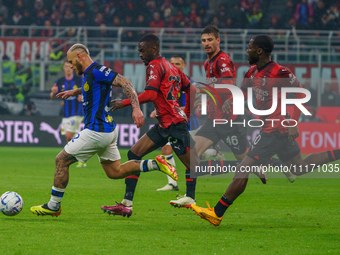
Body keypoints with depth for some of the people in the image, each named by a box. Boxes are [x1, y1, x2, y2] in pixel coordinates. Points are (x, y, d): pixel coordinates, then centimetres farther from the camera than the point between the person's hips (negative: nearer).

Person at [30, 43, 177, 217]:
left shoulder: (97, 71, -15)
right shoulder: (88, 74, 15)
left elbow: (124, 83, -22)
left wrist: (136, 108, -31)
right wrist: (74, 92, 36)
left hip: (97, 131, -10)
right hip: (108, 130, 10)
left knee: (62, 160, -1)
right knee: (115, 172, 15)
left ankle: (53, 206, 6)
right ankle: (156, 164, 8)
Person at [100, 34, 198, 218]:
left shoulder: (154, 66, -8)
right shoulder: (171, 67, 18)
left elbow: (150, 94, -22)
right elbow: (192, 90, 22)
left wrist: (125, 103, -14)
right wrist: (186, 114, 26)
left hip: (173, 123, -10)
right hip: (164, 125, 10)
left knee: (195, 168, -8)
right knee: (134, 154, 8)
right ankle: (127, 204, 5)